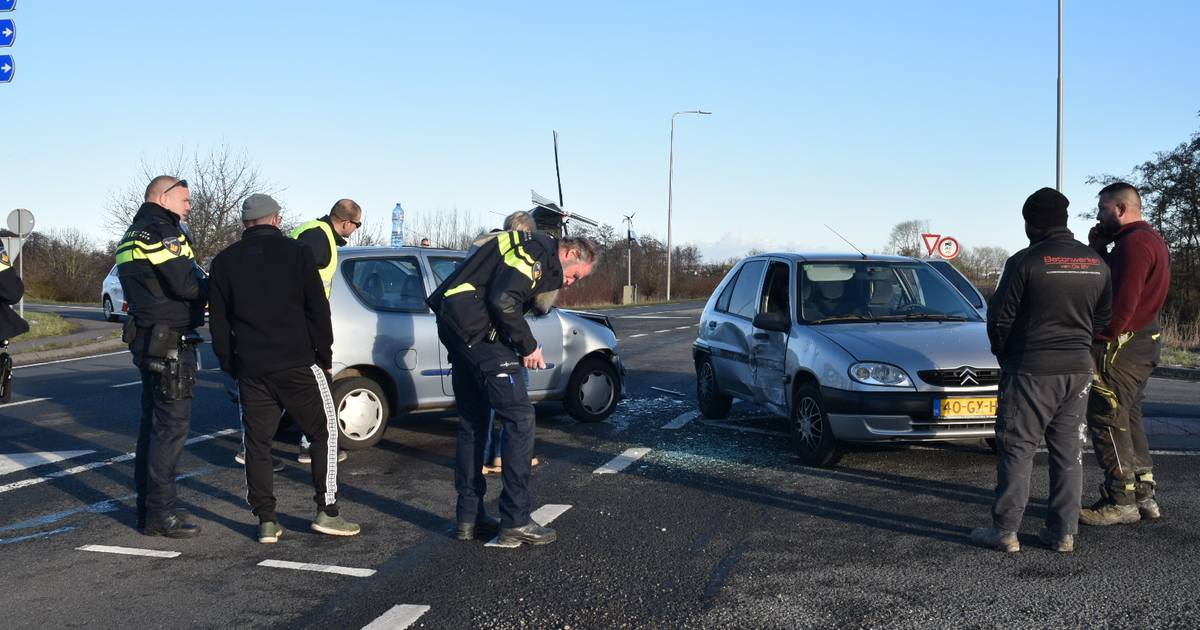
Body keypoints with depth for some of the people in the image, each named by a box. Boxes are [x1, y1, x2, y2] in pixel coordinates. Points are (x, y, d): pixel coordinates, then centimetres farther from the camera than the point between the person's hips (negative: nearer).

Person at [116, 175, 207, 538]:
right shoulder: (161, 232, -13)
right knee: (172, 426, -7)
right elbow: (187, 286, -23)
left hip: (148, 340, 11)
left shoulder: (134, 235, 20)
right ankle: (160, 514, -4)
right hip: (169, 343, -11)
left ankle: (148, 507, 22)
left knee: (153, 424, 15)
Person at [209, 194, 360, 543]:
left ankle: (266, 520, 7)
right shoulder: (296, 253, -1)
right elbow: (318, 310, -2)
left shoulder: (224, 262, 10)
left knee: (258, 442, 9)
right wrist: (324, 356, 5)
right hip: (297, 363, -3)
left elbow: (219, 321, 11)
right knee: (324, 432, 7)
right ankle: (326, 511, 2)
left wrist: (229, 364, 18)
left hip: (250, 367, 3)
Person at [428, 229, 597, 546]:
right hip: (476, 329, -11)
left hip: (454, 325, 11)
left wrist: (523, 346, 12)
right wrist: (528, 346, -10)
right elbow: (503, 301, -19)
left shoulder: (531, 250, 24)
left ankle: (468, 517, 21)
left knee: (473, 423, 16)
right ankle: (515, 522, -5)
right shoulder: (538, 249, -7)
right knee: (519, 418, -7)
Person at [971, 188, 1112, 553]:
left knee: (1016, 448, 1)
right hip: (1078, 370, 6)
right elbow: (1103, 319, 13)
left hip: (1030, 371, -6)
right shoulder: (1097, 265, 6)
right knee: (1068, 450, 11)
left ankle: (1005, 531, 3)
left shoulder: (1025, 262, -14)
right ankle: (1063, 532, 14)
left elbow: (1000, 318, -10)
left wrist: (1004, 356, 7)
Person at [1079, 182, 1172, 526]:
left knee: (1107, 419, -6)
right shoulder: (1149, 239, 17)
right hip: (1145, 340, 11)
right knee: (1128, 418, 17)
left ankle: (1121, 501, -2)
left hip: (1122, 344, -11)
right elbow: (1112, 282, 17)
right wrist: (1099, 249, 5)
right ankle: (1144, 494, 23)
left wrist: (1102, 339, -20)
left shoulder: (1134, 242, -17)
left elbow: (1124, 300, -23)